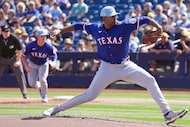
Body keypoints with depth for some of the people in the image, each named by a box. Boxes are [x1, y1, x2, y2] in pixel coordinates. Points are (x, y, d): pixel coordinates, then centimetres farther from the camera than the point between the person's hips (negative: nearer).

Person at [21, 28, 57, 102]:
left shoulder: (48, 46, -22)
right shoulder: (30, 45, -24)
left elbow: (54, 56, -6)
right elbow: (23, 56, -13)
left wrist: (53, 62, -23)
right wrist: (26, 66, -22)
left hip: (43, 64, -1)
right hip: (32, 64, 1)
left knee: (42, 80, -22)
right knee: (32, 83, -5)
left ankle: (44, 96, 4)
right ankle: (40, 87, 34)